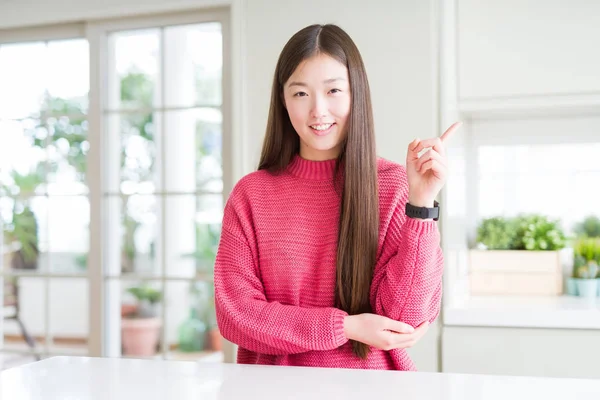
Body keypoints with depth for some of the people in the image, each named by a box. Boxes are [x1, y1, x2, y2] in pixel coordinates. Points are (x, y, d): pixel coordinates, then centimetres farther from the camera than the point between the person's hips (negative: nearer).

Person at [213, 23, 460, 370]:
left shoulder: (395, 185, -3)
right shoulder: (251, 194, 0)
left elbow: (403, 319, -8)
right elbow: (235, 312, -4)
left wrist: (422, 202, -16)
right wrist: (346, 326, -10)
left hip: (372, 384, -1)